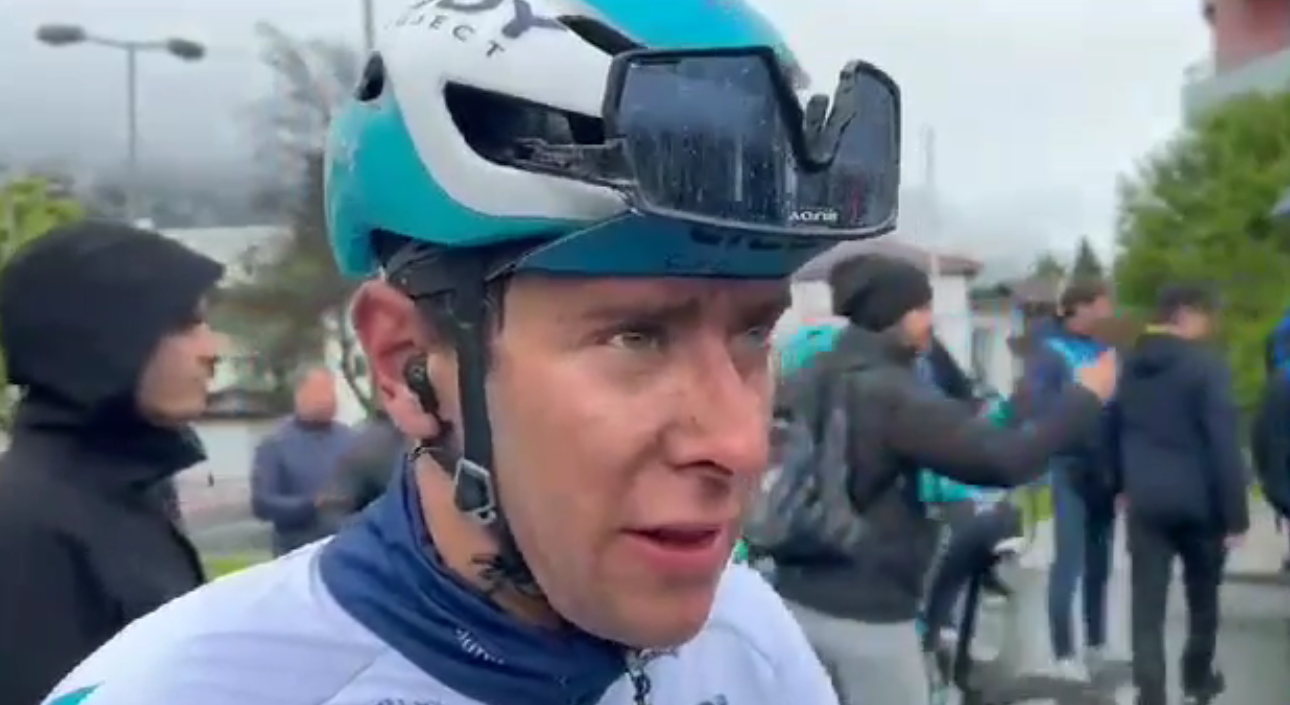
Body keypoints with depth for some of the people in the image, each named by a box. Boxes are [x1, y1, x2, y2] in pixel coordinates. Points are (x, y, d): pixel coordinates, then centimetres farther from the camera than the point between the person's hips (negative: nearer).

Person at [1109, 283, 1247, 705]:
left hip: (1145, 498, 4)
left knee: (1147, 602, 2)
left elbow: (1116, 432, 13)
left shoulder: (1129, 365, 7)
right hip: (1197, 499, -3)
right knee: (1202, 593, 18)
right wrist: (1236, 514, -11)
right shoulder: (1206, 365, -12)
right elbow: (1224, 444, -14)